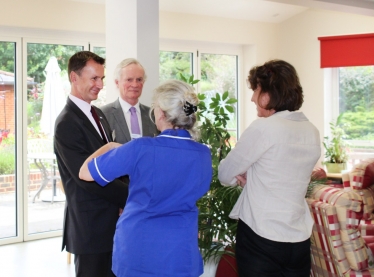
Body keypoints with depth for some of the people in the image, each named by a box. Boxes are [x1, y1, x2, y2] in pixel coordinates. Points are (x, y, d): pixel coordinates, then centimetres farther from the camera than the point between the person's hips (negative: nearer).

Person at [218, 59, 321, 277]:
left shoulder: (263, 128, -16)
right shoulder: (312, 133, 6)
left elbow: (225, 175, -7)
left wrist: (242, 176, 12)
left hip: (261, 239, -6)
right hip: (300, 239, 6)